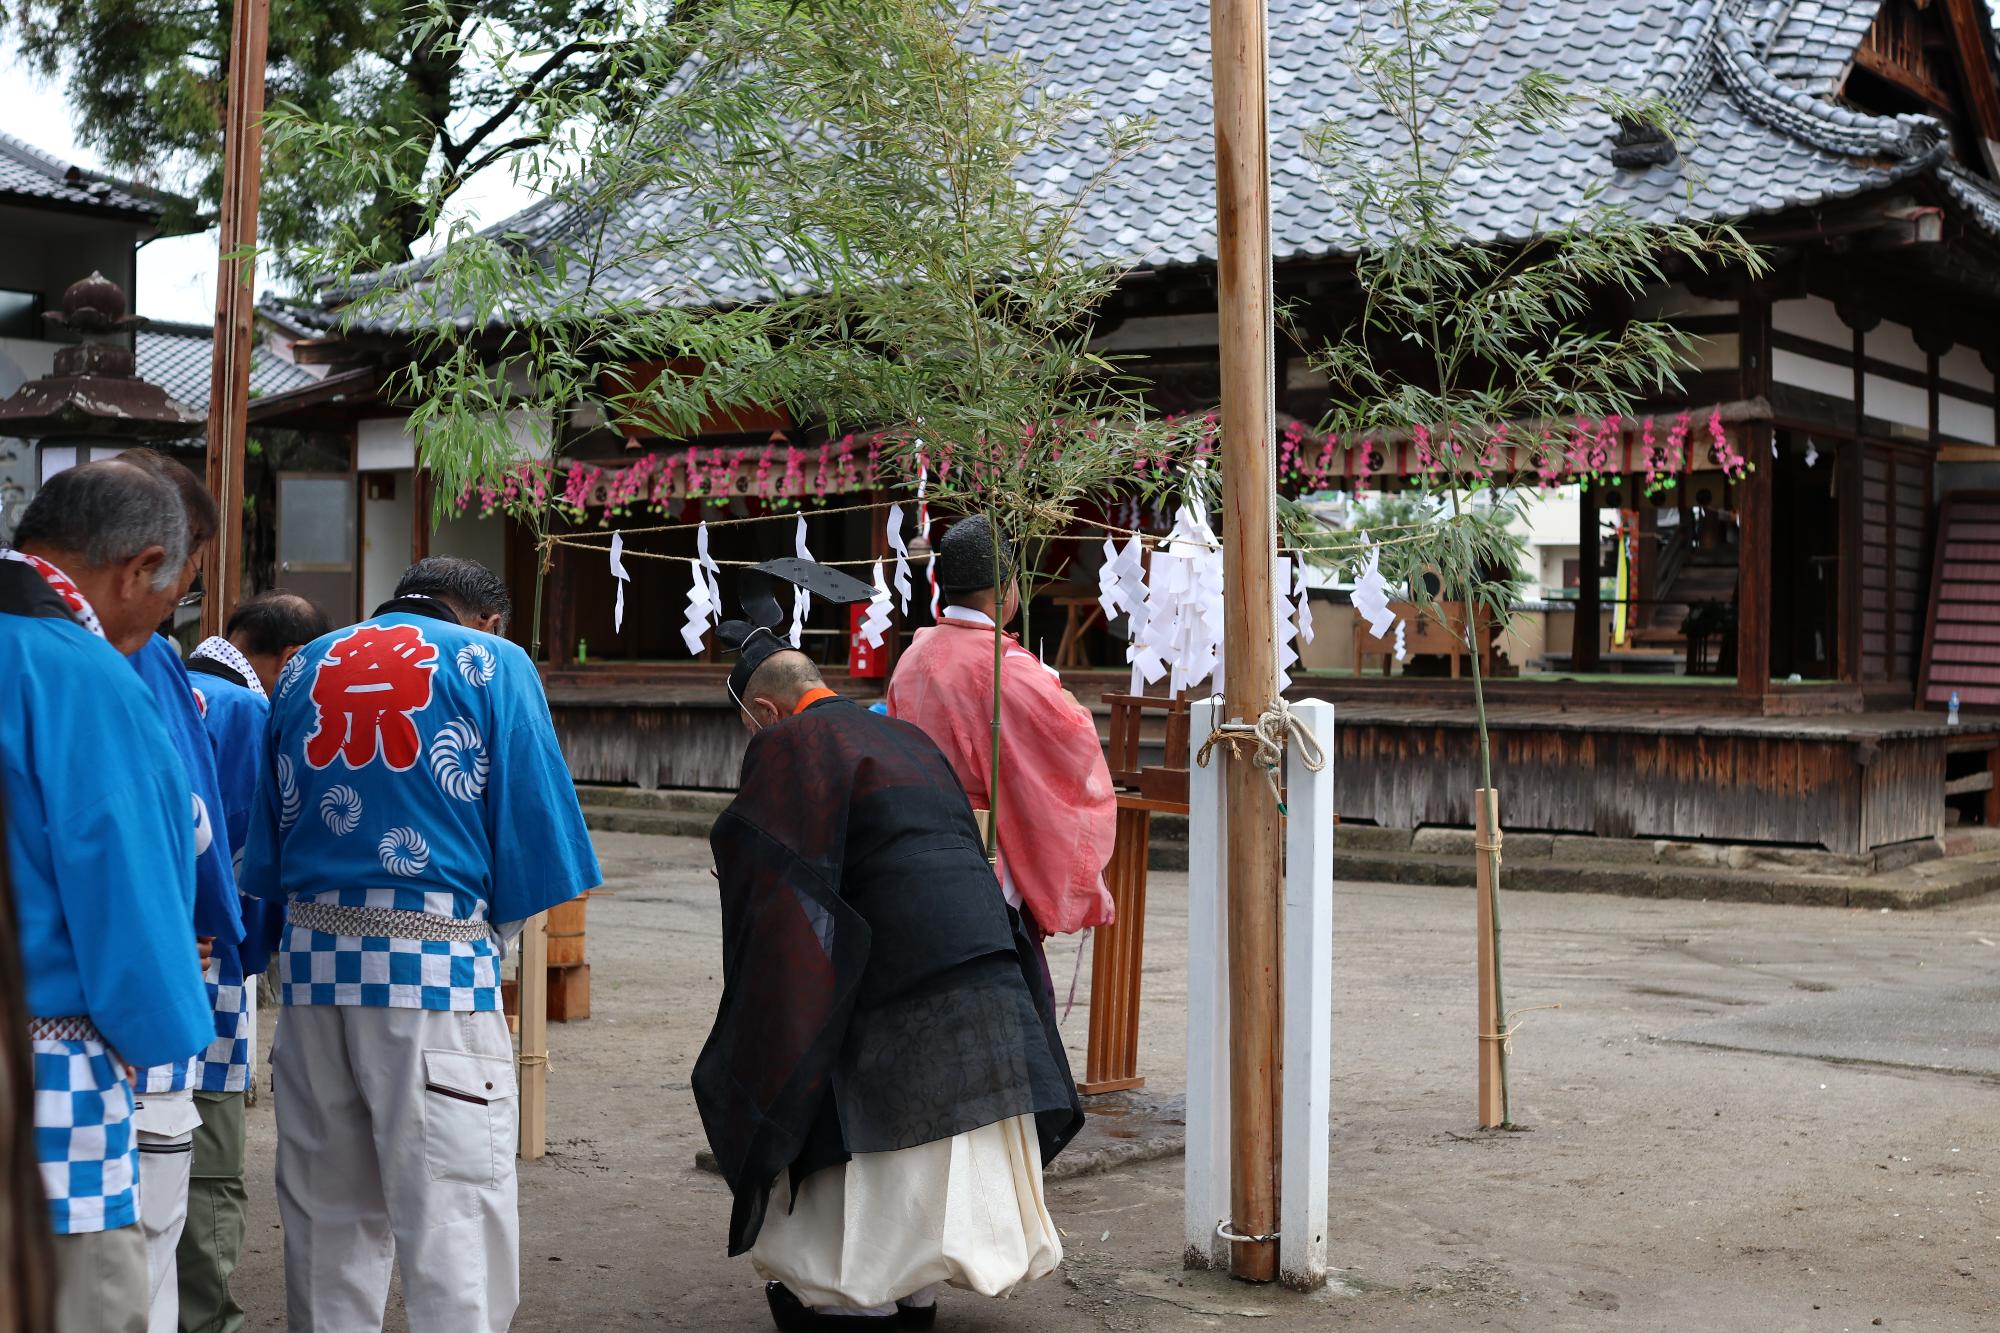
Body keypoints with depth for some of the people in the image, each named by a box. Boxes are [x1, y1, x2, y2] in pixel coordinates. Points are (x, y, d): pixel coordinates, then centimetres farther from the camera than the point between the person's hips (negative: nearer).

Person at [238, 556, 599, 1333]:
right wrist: (496, 932, 12)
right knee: (453, 1222, -4)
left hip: (315, 959, 5)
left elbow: (266, 838, 15)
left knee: (325, 1220, 14)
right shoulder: (491, 661, 3)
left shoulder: (303, 667, 17)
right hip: (439, 964, -5)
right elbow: (534, 826, -3)